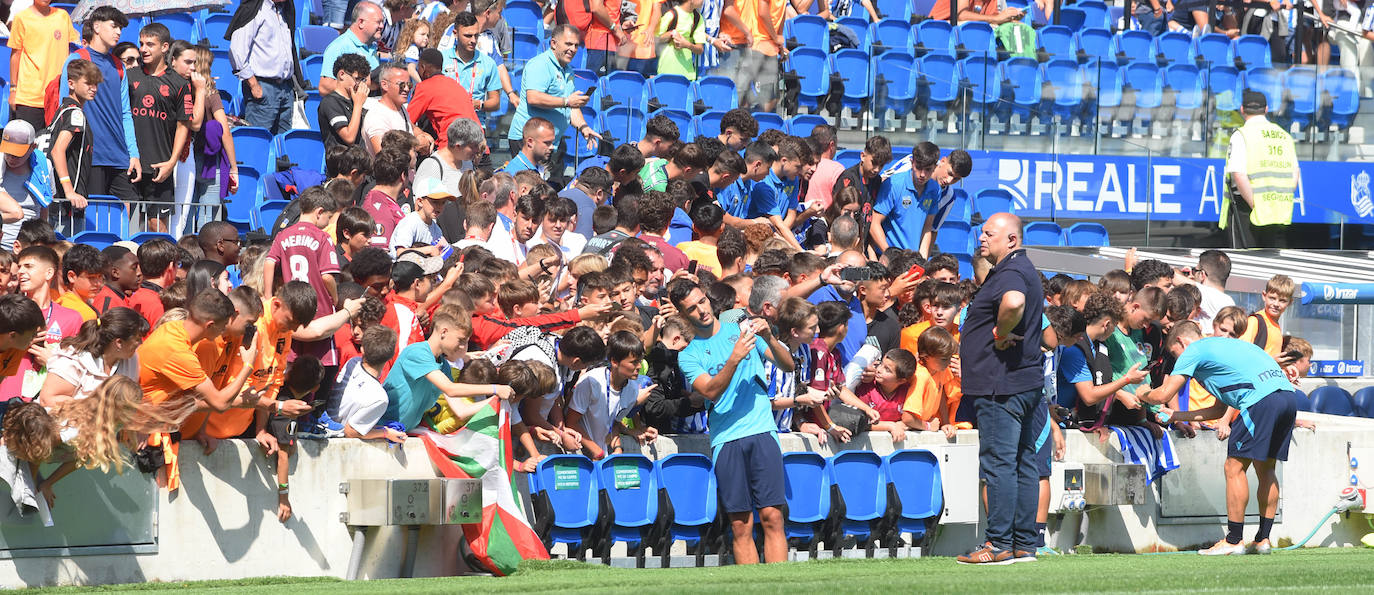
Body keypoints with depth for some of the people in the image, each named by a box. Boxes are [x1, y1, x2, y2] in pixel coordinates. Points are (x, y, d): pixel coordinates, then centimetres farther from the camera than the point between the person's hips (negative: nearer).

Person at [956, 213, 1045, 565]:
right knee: (1023, 463, 11)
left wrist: (1000, 334, -23)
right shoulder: (1023, 270, 18)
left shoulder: (1010, 273, -16)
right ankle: (1024, 545, 14)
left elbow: (1013, 301, -39)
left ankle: (999, 545, -10)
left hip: (1002, 385, -11)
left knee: (998, 463, -9)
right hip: (1026, 382, 11)